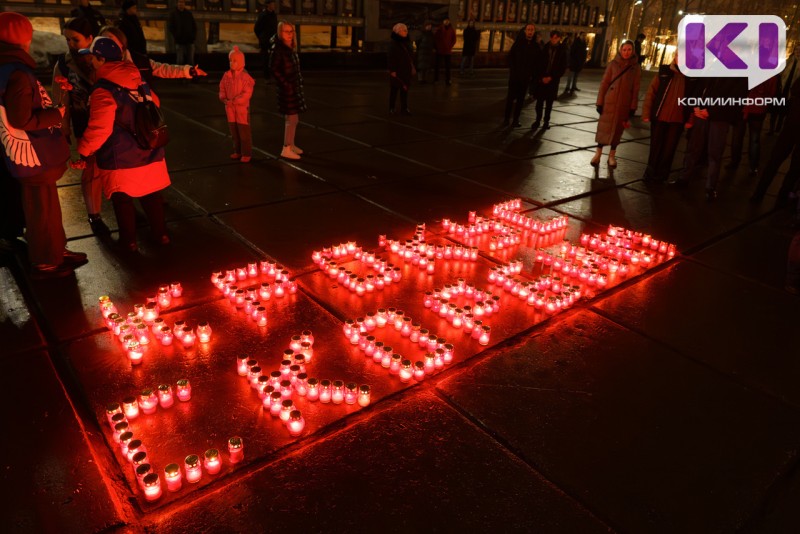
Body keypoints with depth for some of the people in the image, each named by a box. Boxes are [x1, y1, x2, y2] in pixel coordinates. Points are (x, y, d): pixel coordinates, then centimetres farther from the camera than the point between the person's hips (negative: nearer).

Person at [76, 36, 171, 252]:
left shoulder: (103, 90, -19)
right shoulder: (139, 81, 2)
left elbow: (99, 129, -23)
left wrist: (83, 152, -12)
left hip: (120, 157, -6)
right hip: (149, 150, 6)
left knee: (122, 199, 10)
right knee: (152, 194, 18)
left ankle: (129, 241, 20)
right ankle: (161, 234, 27)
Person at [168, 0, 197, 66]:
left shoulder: (189, 14, 10)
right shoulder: (173, 14, 4)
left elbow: (194, 26, 15)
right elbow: (170, 27, 2)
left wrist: (194, 36, 2)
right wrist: (176, 36, -7)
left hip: (190, 41, 2)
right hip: (179, 42, -2)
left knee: (191, 60, 3)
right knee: (180, 61, -5)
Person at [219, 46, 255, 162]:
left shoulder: (245, 76, -12)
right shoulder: (226, 75, 5)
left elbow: (247, 94, -17)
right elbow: (222, 89, 12)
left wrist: (234, 101, -22)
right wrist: (224, 98, -8)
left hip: (242, 108, -6)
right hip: (230, 109, 6)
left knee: (244, 132, 1)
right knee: (234, 132, 13)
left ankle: (246, 153, 10)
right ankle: (237, 151, 26)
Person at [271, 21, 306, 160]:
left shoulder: (291, 48, 10)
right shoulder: (278, 49, -13)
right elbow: (275, 70, -17)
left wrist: (298, 84, 7)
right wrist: (287, 84, -18)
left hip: (295, 87, 8)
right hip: (286, 88, -8)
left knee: (293, 119, 15)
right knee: (292, 119, -7)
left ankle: (291, 145, 27)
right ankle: (286, 149, -1)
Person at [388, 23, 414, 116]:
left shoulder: (406, 43, 11)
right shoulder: (393, 44, -10)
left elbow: (410, 56, 16)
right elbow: (391, 58, -13)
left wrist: (412, 67, 16)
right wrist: (392, 70, -17)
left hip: (406, 70, 6)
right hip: (397, 71, -6)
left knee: (405, 89, 6)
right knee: (394, 89, 2)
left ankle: (404, 108, 11)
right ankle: (391, 108, 10)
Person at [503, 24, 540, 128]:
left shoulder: (536, 46, 4)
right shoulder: (518, 42, 1)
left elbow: (538, 61, 7)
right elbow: (510, 56, 1)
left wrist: (532, 73, -3)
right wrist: (512, 69, -7)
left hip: (526, 77, 1)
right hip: (514, 75, -1)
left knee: (520, 98, 4)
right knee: (511, 96, 0)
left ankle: (516, 118, 9)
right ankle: (506, 117, 7)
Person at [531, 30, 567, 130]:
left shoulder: (562, 51, 2)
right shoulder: (544, 48, 2)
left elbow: (563, 68, 1)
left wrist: (551, 77, -8)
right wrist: (541, 77, -8)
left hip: (553, 80, 0)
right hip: (541, 79, 0)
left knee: (549, 102, 4)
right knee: (539, 101, -2)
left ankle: (546, 121, 12)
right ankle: (538, 120, 7)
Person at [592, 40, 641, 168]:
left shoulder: (636, 68, 1)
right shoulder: (613, 64, -1)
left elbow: (635, 89, 1)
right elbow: (604, 83, -2)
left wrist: (633, 107, -2)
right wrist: (600, 102, -6)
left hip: (624, 104, 1)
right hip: (609, 102, -1)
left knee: (618, 129, 9)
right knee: (604, 127, 2)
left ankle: (612, 155, 19)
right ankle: (598, 153, 12)